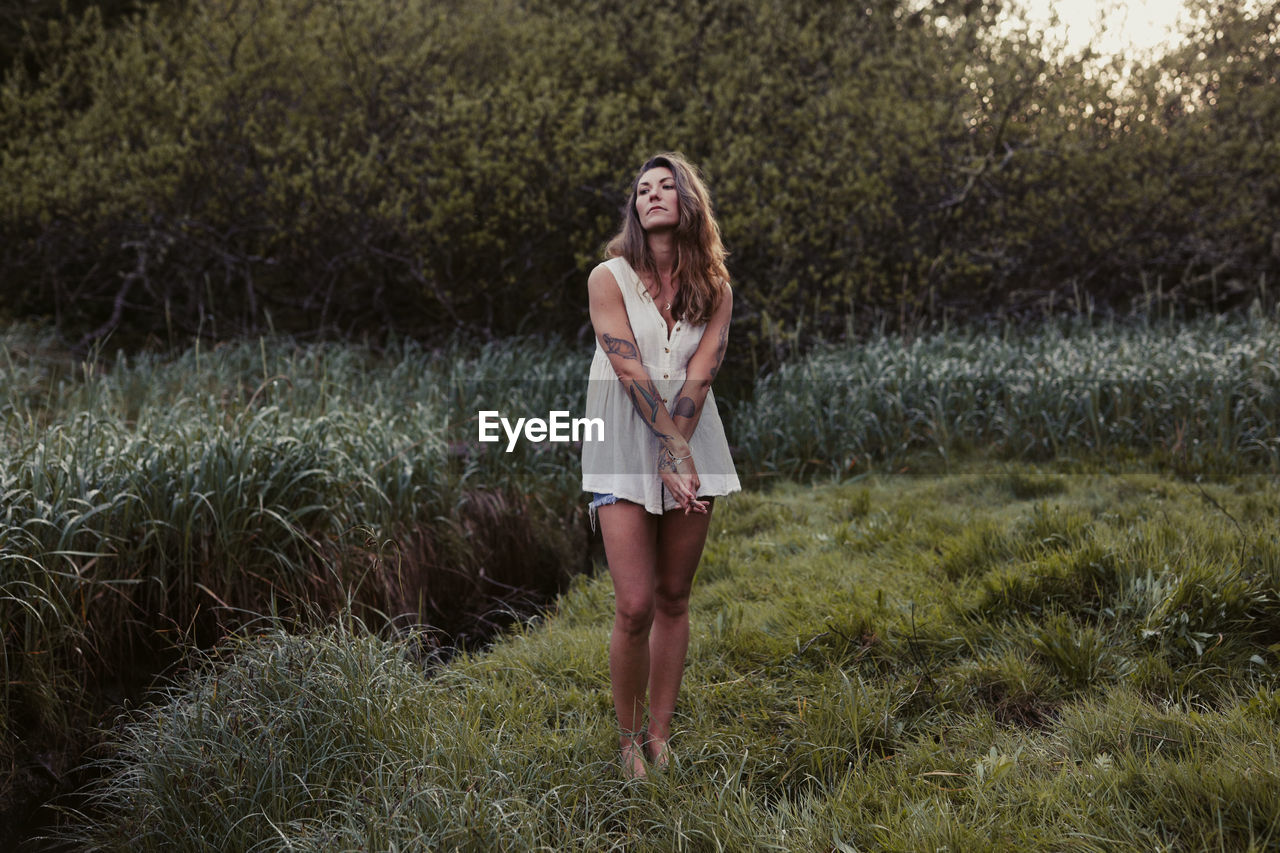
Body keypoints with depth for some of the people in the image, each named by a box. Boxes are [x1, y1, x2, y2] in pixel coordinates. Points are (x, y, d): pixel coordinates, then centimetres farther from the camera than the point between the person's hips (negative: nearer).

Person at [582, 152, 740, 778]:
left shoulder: (714, 289, 6)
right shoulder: (609, 278, -3)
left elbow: (698, 377, -5)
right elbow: (631, 373, -11)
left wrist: (676, 459, -16)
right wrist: (676, 451, -17)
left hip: (693, 443, 3)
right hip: (626, 446, -3)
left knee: (674, 599, 7)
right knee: (635, 606, -9)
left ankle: (660, 736, 18)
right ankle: (628, 737, 11)